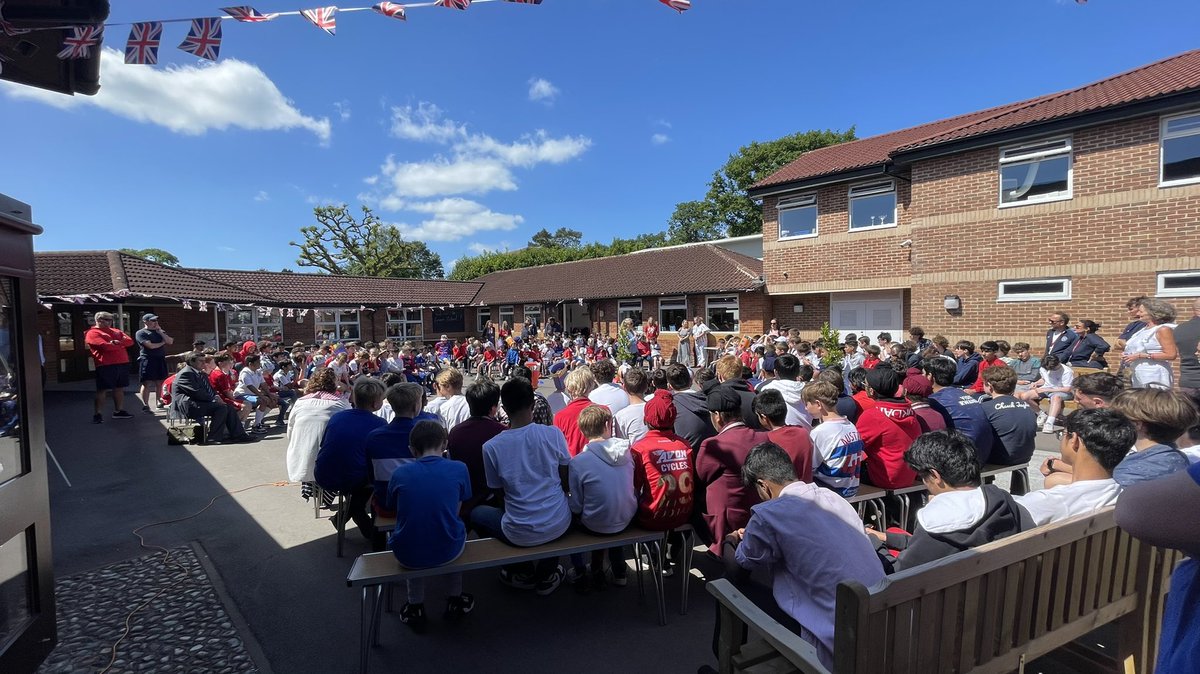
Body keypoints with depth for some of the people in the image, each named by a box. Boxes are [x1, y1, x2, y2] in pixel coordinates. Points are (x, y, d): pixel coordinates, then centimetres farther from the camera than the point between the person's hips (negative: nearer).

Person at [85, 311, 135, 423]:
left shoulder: (115, 331, 19)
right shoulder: (92, 333, -4)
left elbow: (130, 341, 6)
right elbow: (105, 346, -18)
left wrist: (116, 343, -12)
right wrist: (122, 344, -2)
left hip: (122, 363, 7)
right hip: (106, 365, -6)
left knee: (119, 388, 11)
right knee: (102, 390, -3)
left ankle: (118, 411, 19)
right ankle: (97, 414, 4)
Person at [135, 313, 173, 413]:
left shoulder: (160, 332, 18)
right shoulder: (141, 333, -2)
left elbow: (170, 341, 4)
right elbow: (150, 346, -14)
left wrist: (160, 331, 1)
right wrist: (162, 343, 2)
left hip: (161, 360, 6)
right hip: (148, 360, -6)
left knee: (160, 382, 7)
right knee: (147, 383, -6)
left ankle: (158, 402, 18)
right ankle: (145, 405, -4)